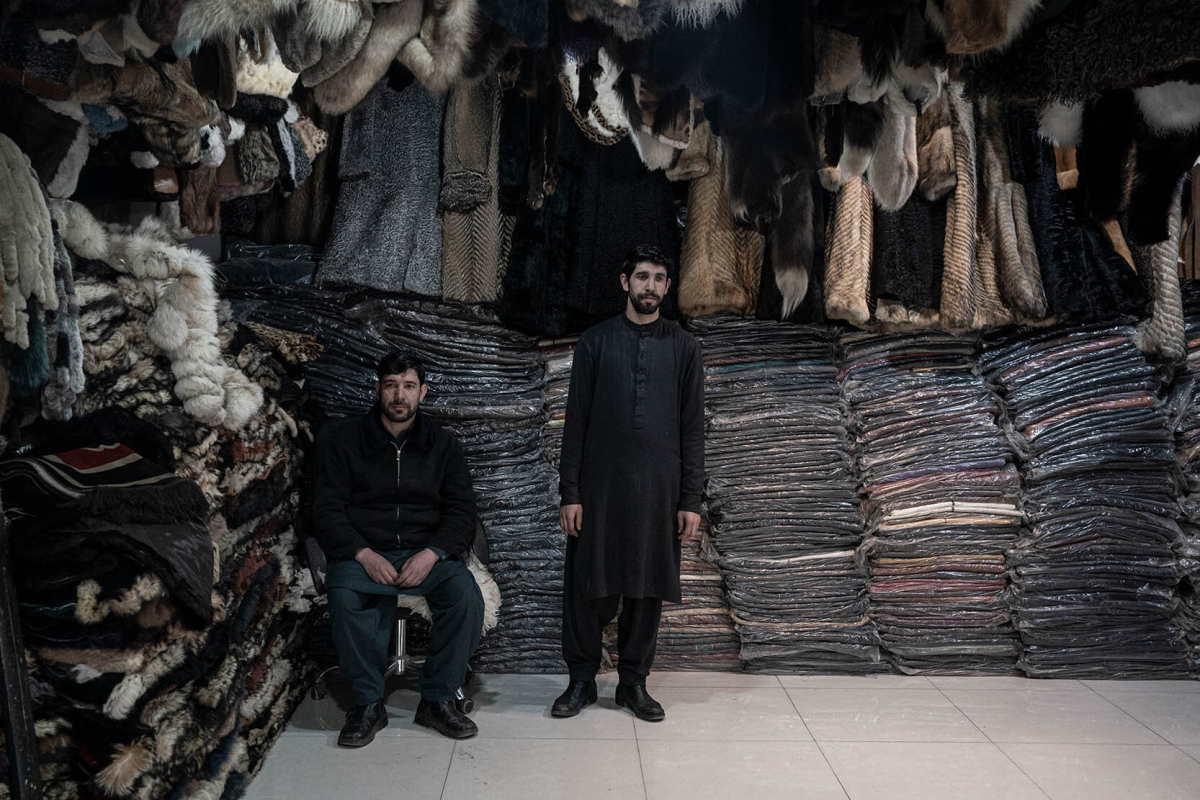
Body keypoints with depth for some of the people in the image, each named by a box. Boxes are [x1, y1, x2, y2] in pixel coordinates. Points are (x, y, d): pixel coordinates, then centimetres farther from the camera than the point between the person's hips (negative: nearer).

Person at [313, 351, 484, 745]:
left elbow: (461, 512, 5)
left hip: (427, 553, 1)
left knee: (466, 595, -28)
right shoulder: (340, 438, 7)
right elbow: (328, 509, 0)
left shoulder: (443, 444, 11)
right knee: (345, 598, -34)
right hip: (362, 552, -1)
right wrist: (364, 555, -16)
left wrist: (430, 554, -14)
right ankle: (367, 704, -15)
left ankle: (437, 700, -10)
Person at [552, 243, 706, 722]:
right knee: (588, 585, 2)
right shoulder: (595, 342, 5)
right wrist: (569, 493, -4)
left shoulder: (684, 349, 7)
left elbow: (692, 429, 5)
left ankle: (634, 682, 22)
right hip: (599, 486, -1)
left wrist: (691, 500, -1)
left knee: (648, 588, 7)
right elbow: (575, 422, 3)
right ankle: (582, 681, 19)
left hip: (659, 490, 1)